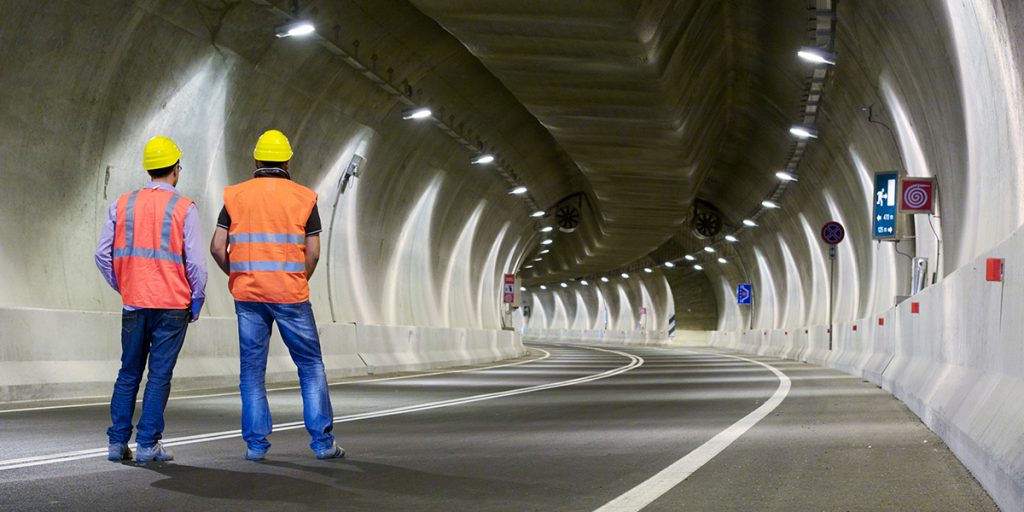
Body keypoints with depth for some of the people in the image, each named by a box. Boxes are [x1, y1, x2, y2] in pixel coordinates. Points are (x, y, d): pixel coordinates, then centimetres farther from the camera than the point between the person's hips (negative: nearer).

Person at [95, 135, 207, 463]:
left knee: (128, 373, 12)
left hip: (134, 304, 3)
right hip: (172, 304, -3)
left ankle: (118, 442, 10)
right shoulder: (184, 209, -6)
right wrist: (197, 300, 5)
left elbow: (103, 255, 6)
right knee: (160, 375, 0)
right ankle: (148, 445, -1)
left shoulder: (123, 205, 5)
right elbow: (195, 262, -8)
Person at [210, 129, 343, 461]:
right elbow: (313, 251, -3)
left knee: (252, 369, 8)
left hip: (247, 294, 2)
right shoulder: (303, 197, 1)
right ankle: (322, 441, 5)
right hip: (290, 294, -1)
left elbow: (217, 247, -1)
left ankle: (255, 443, 7)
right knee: (311, 366, 7)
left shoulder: (235, 196, 4)